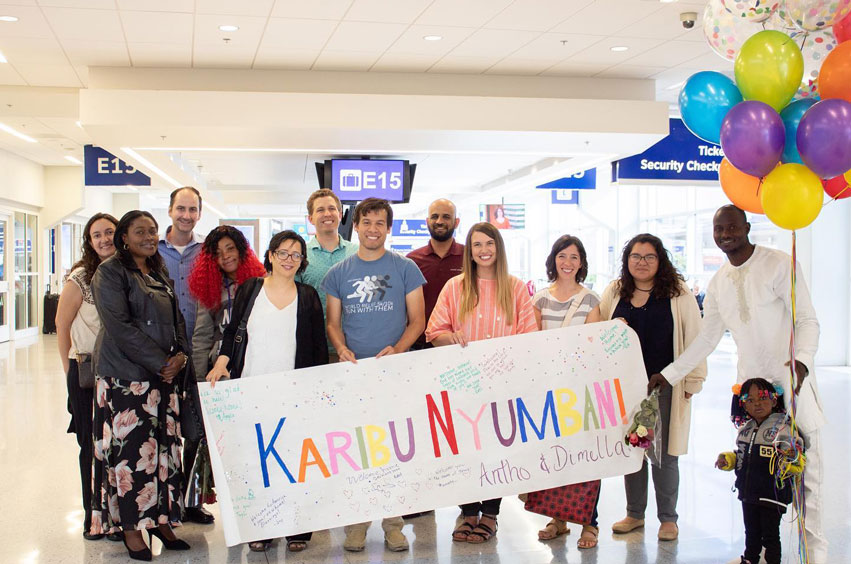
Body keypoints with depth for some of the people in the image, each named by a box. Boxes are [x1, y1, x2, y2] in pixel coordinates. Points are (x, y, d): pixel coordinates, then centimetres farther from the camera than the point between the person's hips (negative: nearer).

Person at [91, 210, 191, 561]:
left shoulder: (160, 272, 16)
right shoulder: (110, 272, -5)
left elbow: (176, 318, 17)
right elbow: (119, 326, -14)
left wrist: (180, 354, -2)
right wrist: (160, 363, -15)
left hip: (165, 374, 6)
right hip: (126, 374, -6)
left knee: (165, 445, 5)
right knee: (132, 448, -5)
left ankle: (160, 520, 15)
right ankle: (131, 526, 6)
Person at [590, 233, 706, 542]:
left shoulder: (678, 294, -2)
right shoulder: (614, 292, 7)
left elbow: (693, 338, -1)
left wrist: (692, 380, -3)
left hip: (665, 385, -3)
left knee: (664, 453, 3)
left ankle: (667, 518, 17)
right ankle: (634, 513, 23)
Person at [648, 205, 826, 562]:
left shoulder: (778, 264, -8)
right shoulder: (718, 282, 10)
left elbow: (807, 320, -10)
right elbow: (706, 339, 17)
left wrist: (802, 359, -29)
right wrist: (669, 374, 15)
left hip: (790, 378, -5)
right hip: (749, 381, 5)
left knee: (805, 470, -3)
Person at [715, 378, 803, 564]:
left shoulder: (782, 429, -14)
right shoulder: (745, 430, 6)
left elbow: (797, 464, -17)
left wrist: (788, 461, -37)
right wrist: (726, 460, 3)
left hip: (771, 495, -6)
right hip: (748, 493, 6)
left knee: (770, 535, 5)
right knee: (751, 533, 21)